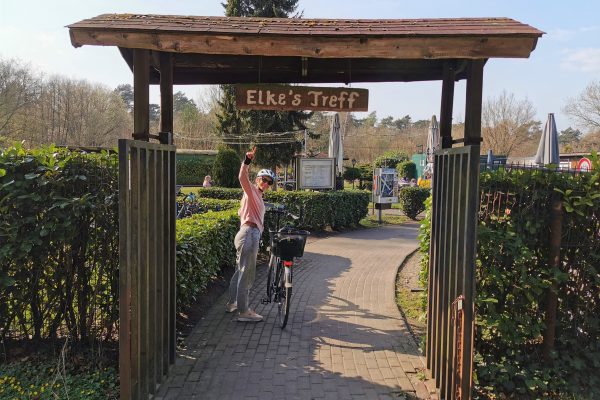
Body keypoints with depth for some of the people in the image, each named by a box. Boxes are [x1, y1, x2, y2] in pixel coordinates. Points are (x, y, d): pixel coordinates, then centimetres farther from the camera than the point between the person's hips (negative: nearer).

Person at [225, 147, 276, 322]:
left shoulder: (257, 196, 25)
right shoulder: (251, 190, -4)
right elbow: (242, 178, -25)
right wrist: (247, 161, -40)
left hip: (251, 234, 11)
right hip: (249, 234, -11)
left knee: (241, 271, 20)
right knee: (247, 273, -8)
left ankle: (232, 303, 33)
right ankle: (243, 311, -4)